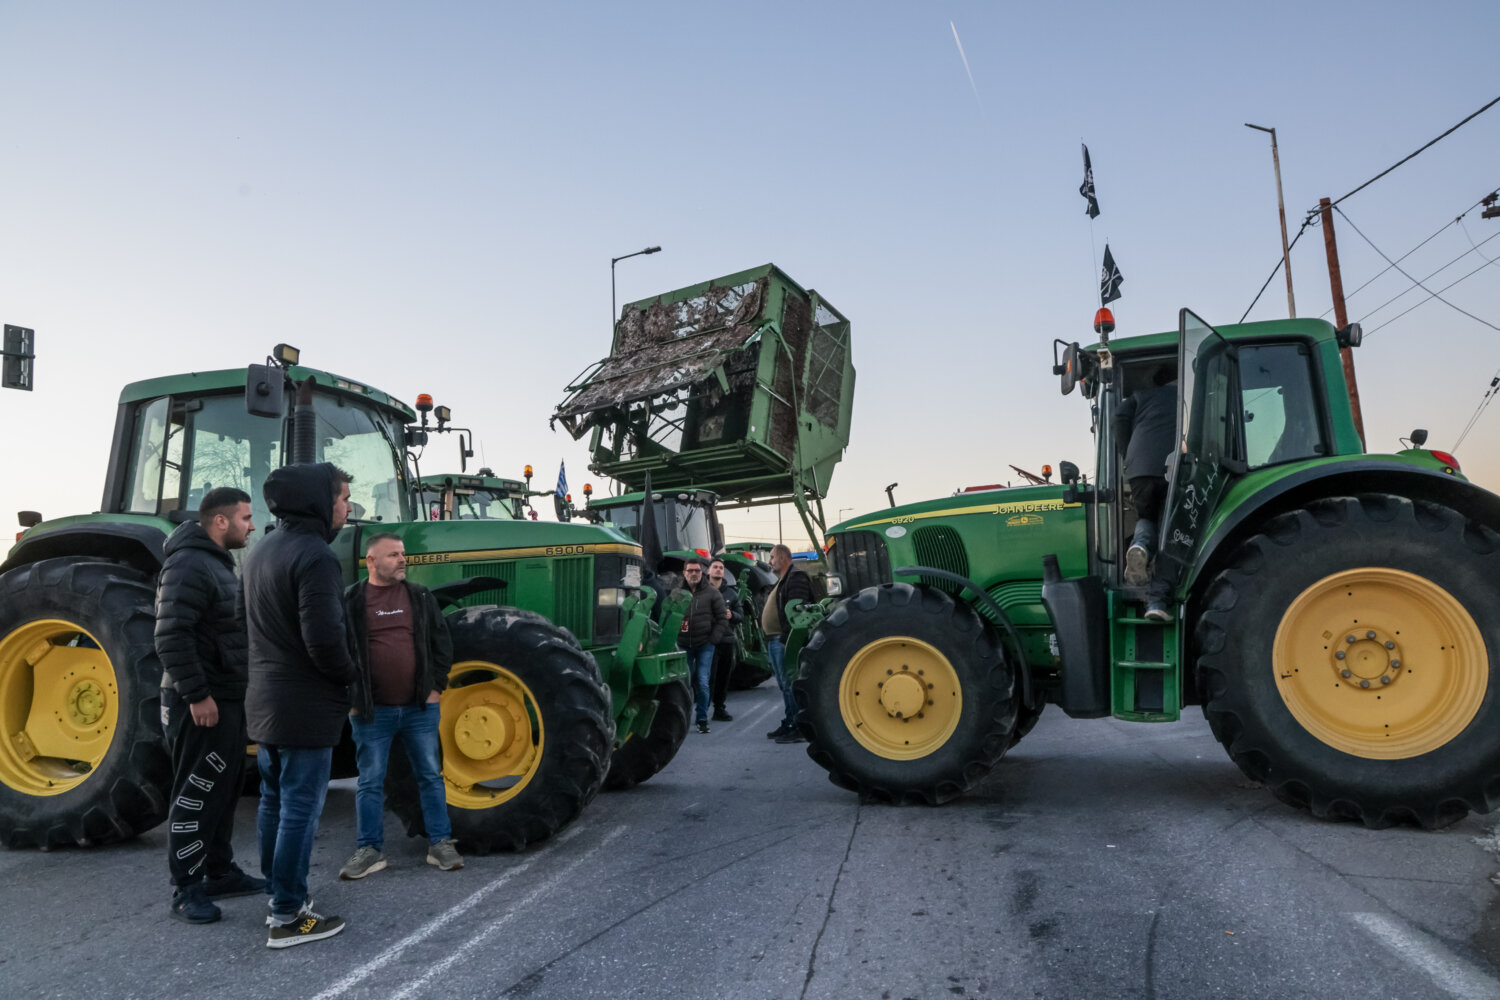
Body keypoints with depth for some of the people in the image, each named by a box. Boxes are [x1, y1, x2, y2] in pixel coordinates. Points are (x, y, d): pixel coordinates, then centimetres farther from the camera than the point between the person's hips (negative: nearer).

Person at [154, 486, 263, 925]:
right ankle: (186, 889, 9)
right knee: (197, 794, -2)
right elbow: (172, 638, -25)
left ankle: (220, 872, 28)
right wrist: (196, 694, -24)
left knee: (224, 789, 17)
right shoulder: (188, 565, -17)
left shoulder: (220, 564, 15)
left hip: (227, 699, 10)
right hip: (202, 703, -10)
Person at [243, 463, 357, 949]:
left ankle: (279, 889, 34)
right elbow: (325, 640, -26)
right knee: (300, 807, 0)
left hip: (265, 703, 9)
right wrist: (351, 674, -8)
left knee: (275, 799, 20)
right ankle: (287, 917, 8)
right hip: (305, 707, -9)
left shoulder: (261, 550, 10)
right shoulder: (314, 556, -21)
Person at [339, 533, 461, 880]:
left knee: (430, 775, 8)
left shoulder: (421, 597, 6)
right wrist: (351, 697, -4)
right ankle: (369, 850, 20)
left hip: (420, 707, 2)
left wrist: (435, 686, 1)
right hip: (372, 709, -2)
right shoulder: (350, 601, -1)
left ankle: (440, 843, 19)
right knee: (370, 782, 8)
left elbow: (442, 643, 9)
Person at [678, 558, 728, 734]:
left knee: (702, 682, -6)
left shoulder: (712, 592, 0)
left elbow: (722, 619, 1)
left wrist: (713, 639, -6)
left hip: (705, 645, -2)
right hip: (683, 645, 2)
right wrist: (674, 637, -4)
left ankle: (702, 720, 5)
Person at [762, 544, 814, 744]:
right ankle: (789, 723, 23)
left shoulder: (796, 577, -11)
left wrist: (787, 637, -26)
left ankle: (800, 728, -9)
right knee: (785, 685, 15)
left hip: (785, 640, -11)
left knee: (790, 684, -11)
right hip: (775, 641, 11)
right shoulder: (781, 581, 23)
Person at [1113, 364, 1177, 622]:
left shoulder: (1143, 395, 26)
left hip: (1141, 468, 1)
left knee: (1146, 519, 23)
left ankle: (1139, 545, -13)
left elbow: (1121, 416, 8)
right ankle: (1157, 602, -7)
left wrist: (1128, 459, 11)